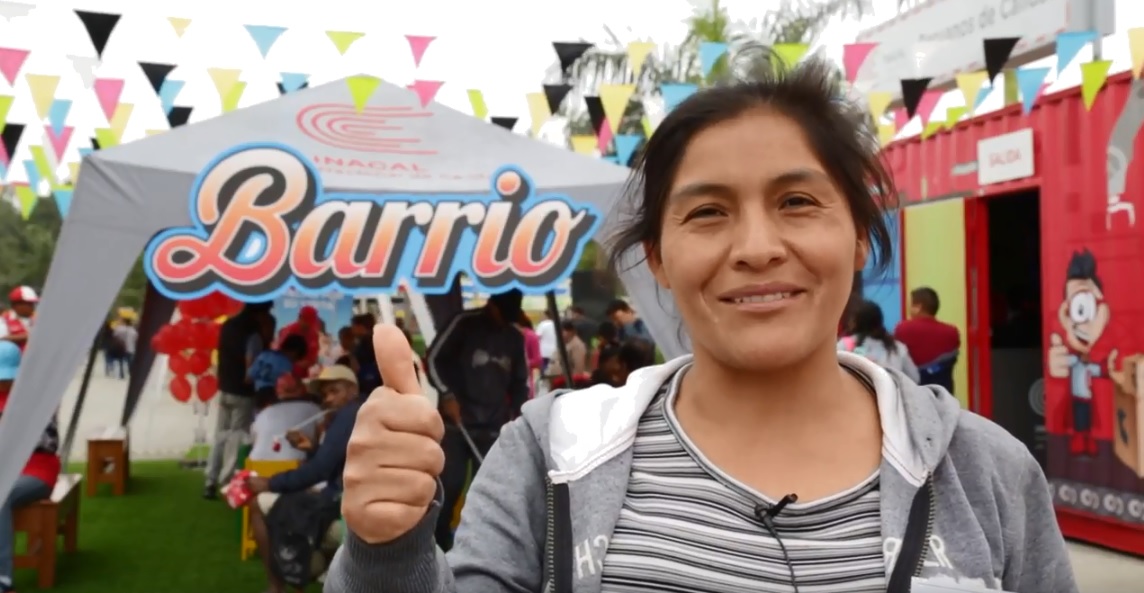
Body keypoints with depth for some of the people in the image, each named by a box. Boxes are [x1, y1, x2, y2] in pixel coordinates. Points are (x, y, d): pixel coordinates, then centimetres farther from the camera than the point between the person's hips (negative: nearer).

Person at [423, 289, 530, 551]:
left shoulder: (516, 339, 9)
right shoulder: (464, 323, -4)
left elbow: (521, 383, 17)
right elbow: (433, 358, -5)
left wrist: (515, 419, 6)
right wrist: (447, 395, -15)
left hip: (493, 428, 4)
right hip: (455, 423, -4)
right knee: (447, 487, -7)